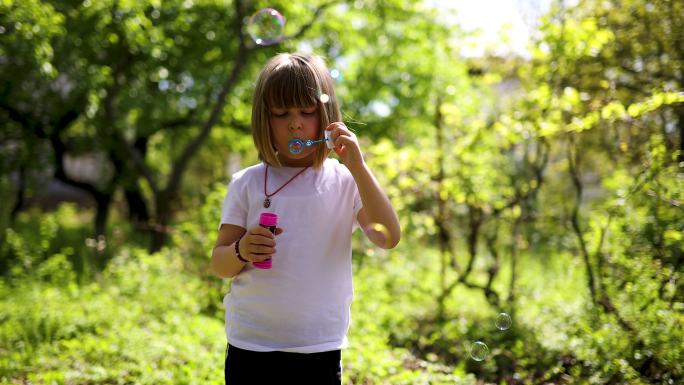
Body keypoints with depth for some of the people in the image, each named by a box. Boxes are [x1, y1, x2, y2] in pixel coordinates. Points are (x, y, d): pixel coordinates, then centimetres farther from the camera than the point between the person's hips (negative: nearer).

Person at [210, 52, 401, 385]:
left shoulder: (346, 182, 0)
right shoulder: (247, 183, 1)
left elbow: (388, 238, -13)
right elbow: (219, 264, 2)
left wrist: (358, 167, -19)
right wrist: (242, 251, -20)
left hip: (321, 349, 0)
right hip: (250, 347, 1)